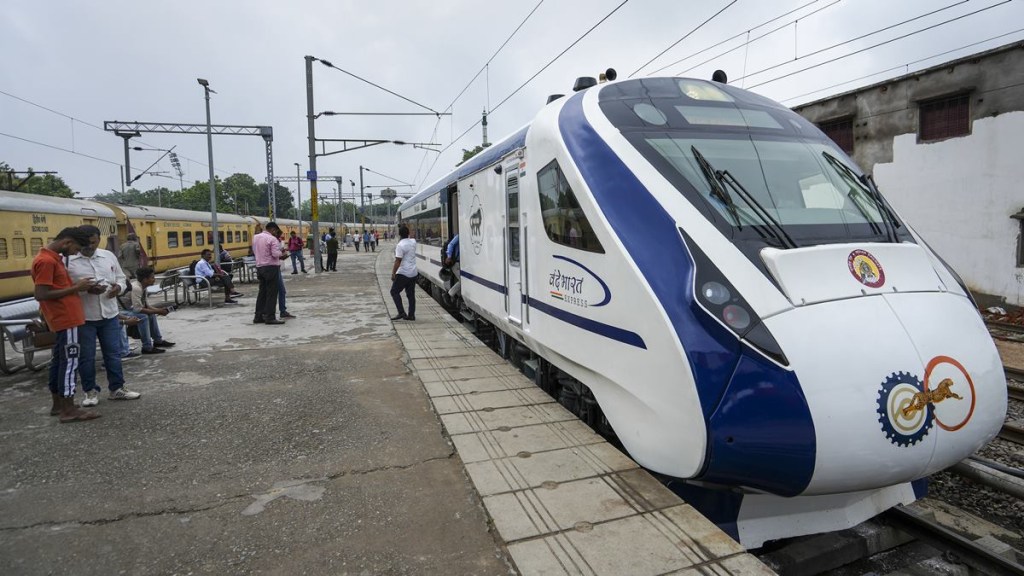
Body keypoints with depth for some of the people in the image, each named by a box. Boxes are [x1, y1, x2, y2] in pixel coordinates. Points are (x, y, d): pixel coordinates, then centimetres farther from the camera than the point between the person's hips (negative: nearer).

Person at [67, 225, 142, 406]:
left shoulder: (109, 256, 7)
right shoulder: (67, 260, -7)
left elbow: (121, 278, 14)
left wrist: (119, 287, -8)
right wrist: (85, 290, -25)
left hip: (110, 314, 4)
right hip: (83, 317, -3)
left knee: (113, 353, 11)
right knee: (86, 356, 8)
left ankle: (117, 388, 22)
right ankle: (90, 391, 22)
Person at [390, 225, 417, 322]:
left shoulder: (400, 245, -16)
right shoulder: (413, 242, 5)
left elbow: (398, 261, -19)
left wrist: (393, 273, -14)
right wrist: (406, 228, 22)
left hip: (403, 273, -7)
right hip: (413, 273, 7)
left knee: (394, 292, 3)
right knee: (411, 294, 11)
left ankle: (401, 312, -5)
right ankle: (411, 315, 11)